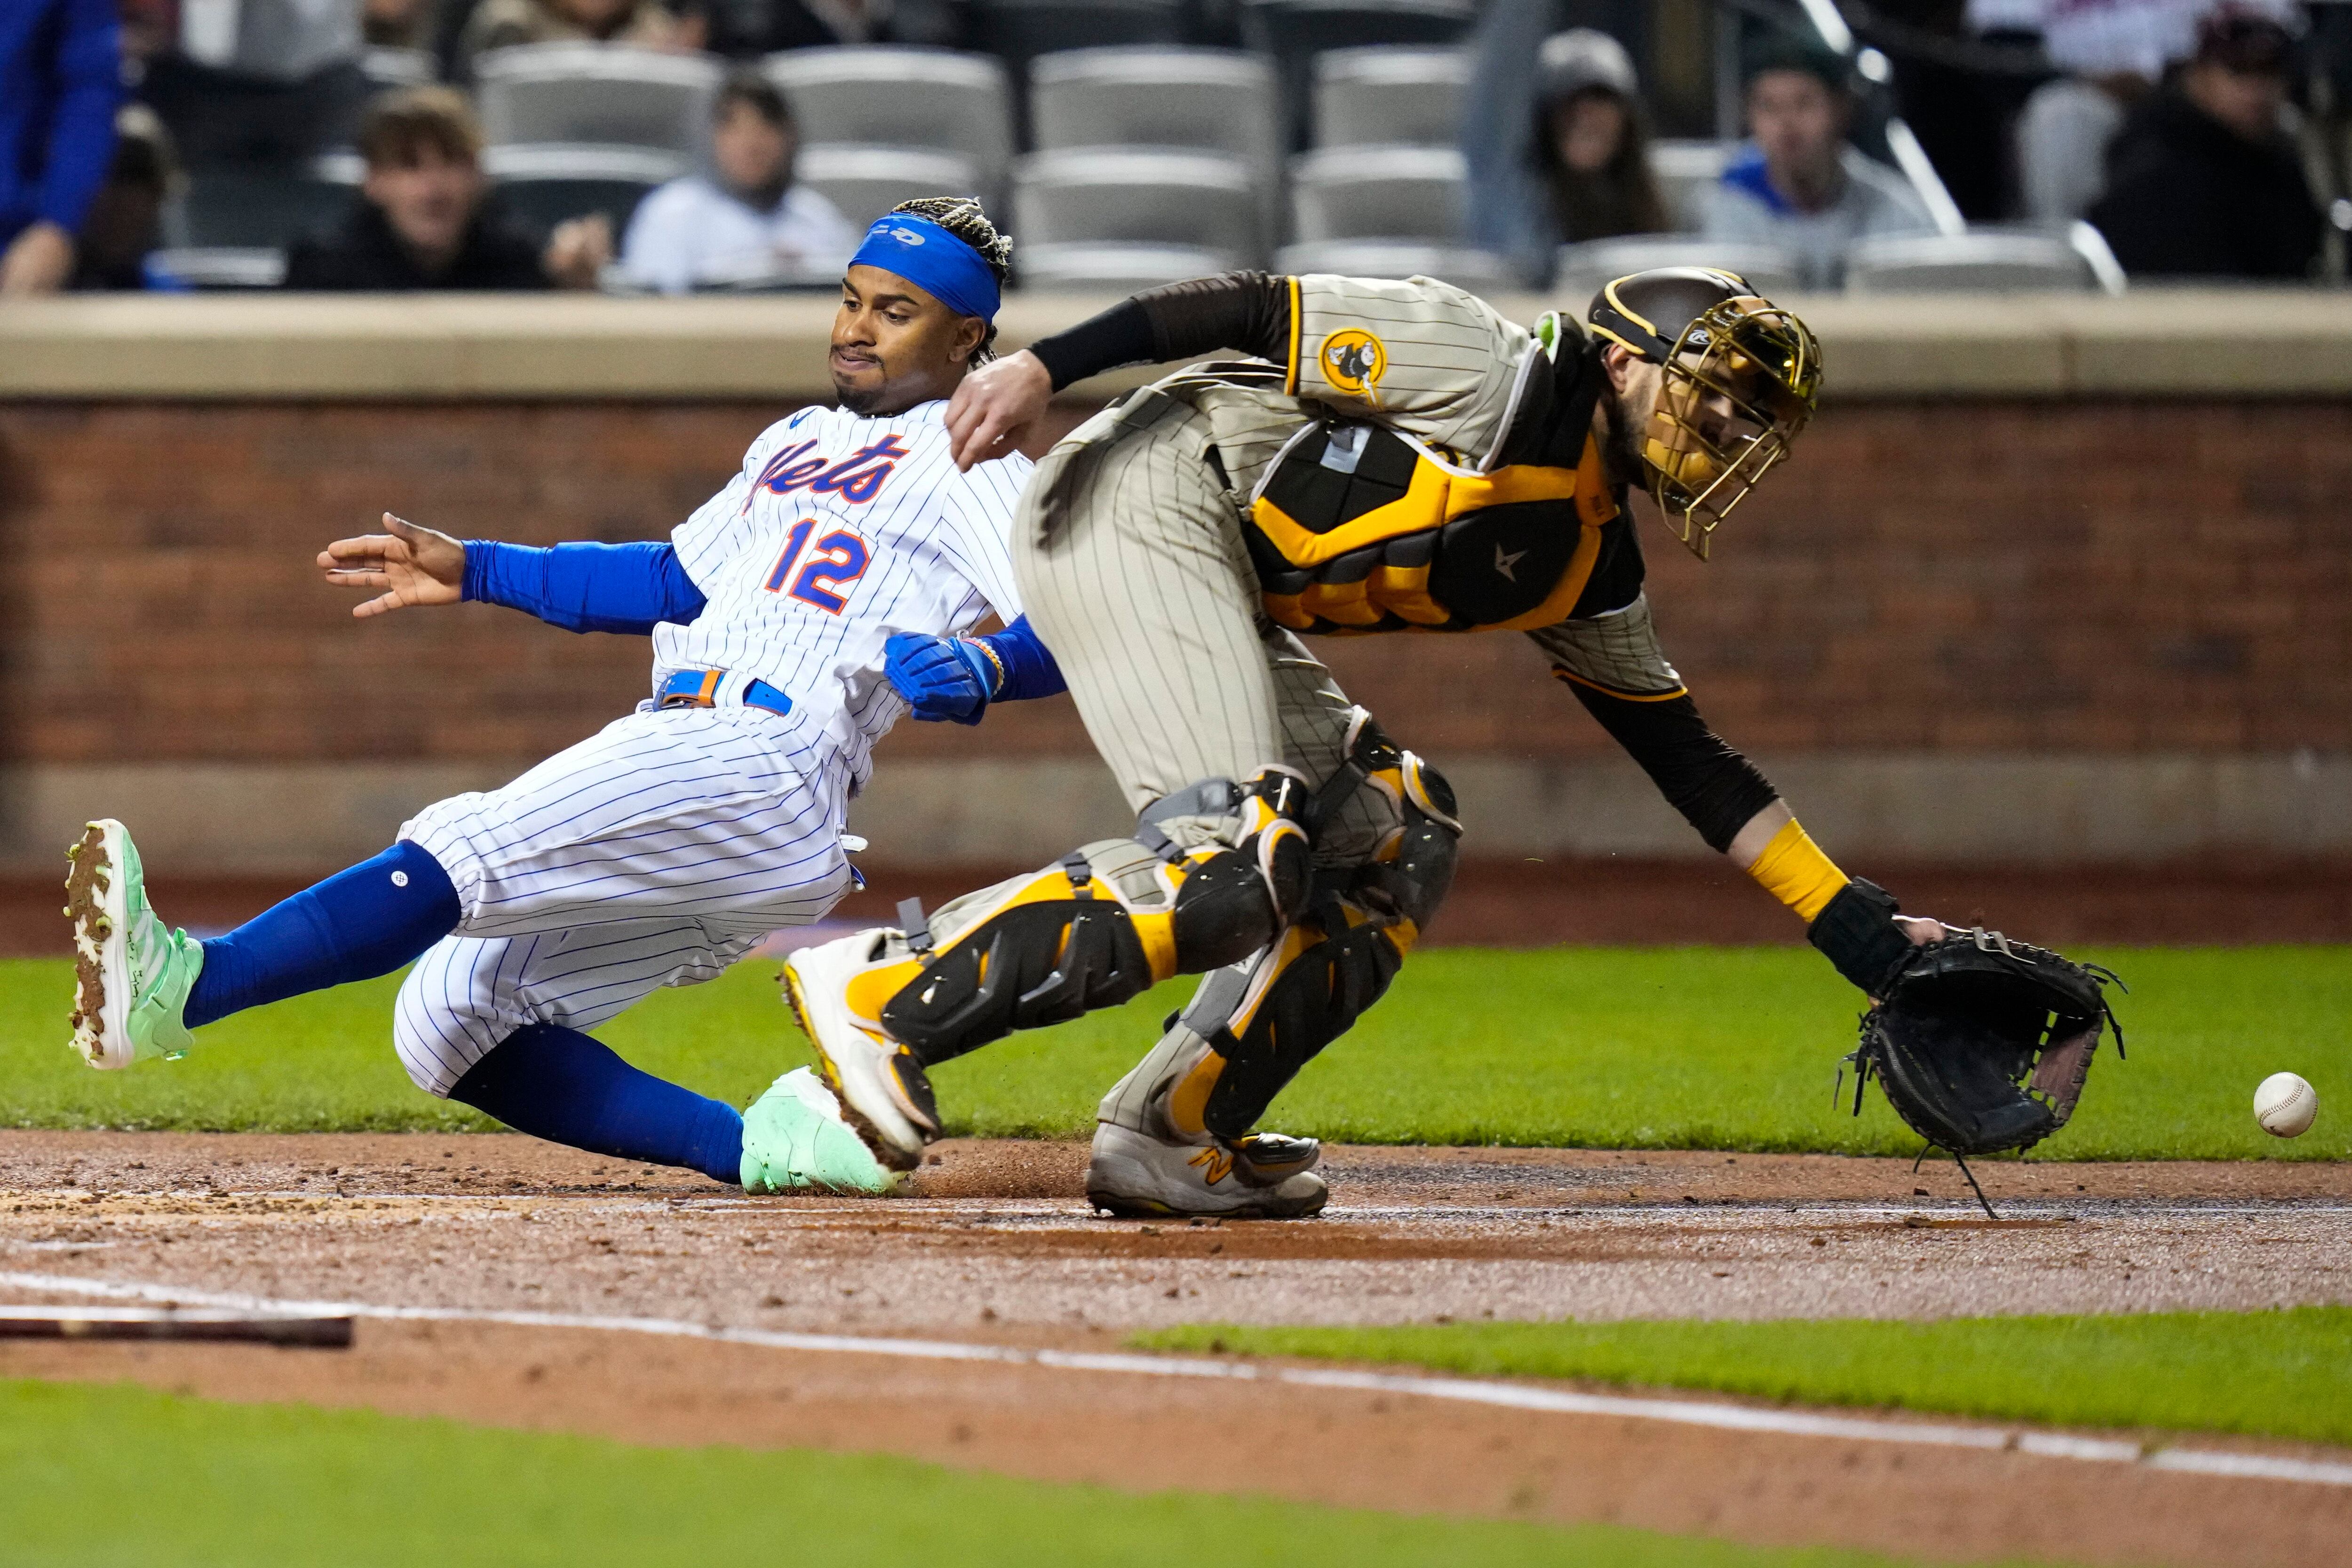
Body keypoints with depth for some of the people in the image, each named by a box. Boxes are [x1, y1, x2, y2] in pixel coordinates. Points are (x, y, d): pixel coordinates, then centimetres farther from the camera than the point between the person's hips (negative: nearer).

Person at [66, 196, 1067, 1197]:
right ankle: (767, 1148, -8)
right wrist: (475, 571, 26)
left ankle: (185, 984, -44)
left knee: (466, 850, -27)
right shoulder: (798, 441, 30)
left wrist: (978, 668, -29)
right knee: (449, 1025, -1)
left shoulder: (969, 461, 4)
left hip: (757, 766, -10)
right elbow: (675, 581, 33)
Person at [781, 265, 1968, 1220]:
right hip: (1138, 508, -10)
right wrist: (1042, 367, -21)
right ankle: (883, 991, -24)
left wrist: (1865, 934, 16)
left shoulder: (1586, 567, 18)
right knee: (1235, 862, -22)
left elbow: (1691, 762, 21)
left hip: (1222, 600, 10)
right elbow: (1256, 311, -12)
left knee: (1391, 845, 7)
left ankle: (1168, 1139, 3)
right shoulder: (1499, 371, -8)